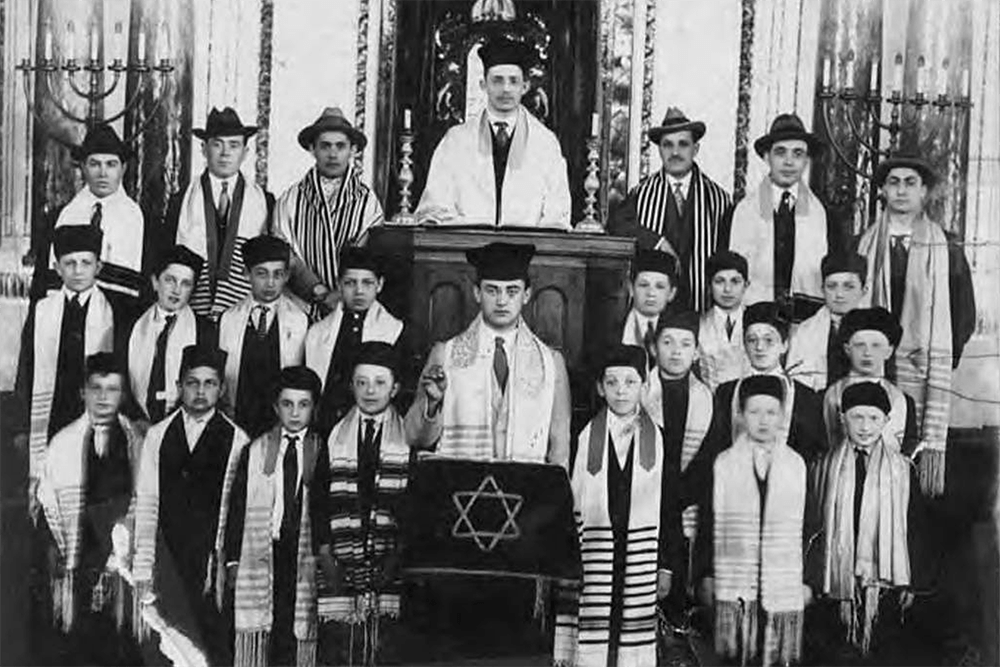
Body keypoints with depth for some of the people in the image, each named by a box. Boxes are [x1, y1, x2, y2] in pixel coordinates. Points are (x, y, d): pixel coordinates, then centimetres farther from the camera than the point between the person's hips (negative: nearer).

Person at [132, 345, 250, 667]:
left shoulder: (237, 441, -1)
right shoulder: (157, 436, 7)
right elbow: (146, 505, 5)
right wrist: (143, 571, 1)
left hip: (214, 568, -2)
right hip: (167, 566, 2)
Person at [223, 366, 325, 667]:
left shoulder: (323, 453, 6)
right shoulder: (253, 452, 12)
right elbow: (237, 510, 11)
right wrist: (232, 561, 4)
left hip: (308, 559, -1)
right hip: (262, 555, 1)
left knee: (302, 637, -5)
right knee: (256, 638, -2)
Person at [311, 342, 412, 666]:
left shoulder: (411, 436, 7)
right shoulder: (335, 436, 12)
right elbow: (318, 500, 10)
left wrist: (400, 555, -9)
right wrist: (325, 555, -1)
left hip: (392, 565, -1)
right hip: (342, 567, 1)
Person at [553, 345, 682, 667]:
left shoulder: (659, 440, 5)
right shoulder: (582, 437, 2)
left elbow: (671, 509, 7)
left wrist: (667, 567, 4)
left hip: (640, 563, 1)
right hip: (591, 559, -1)